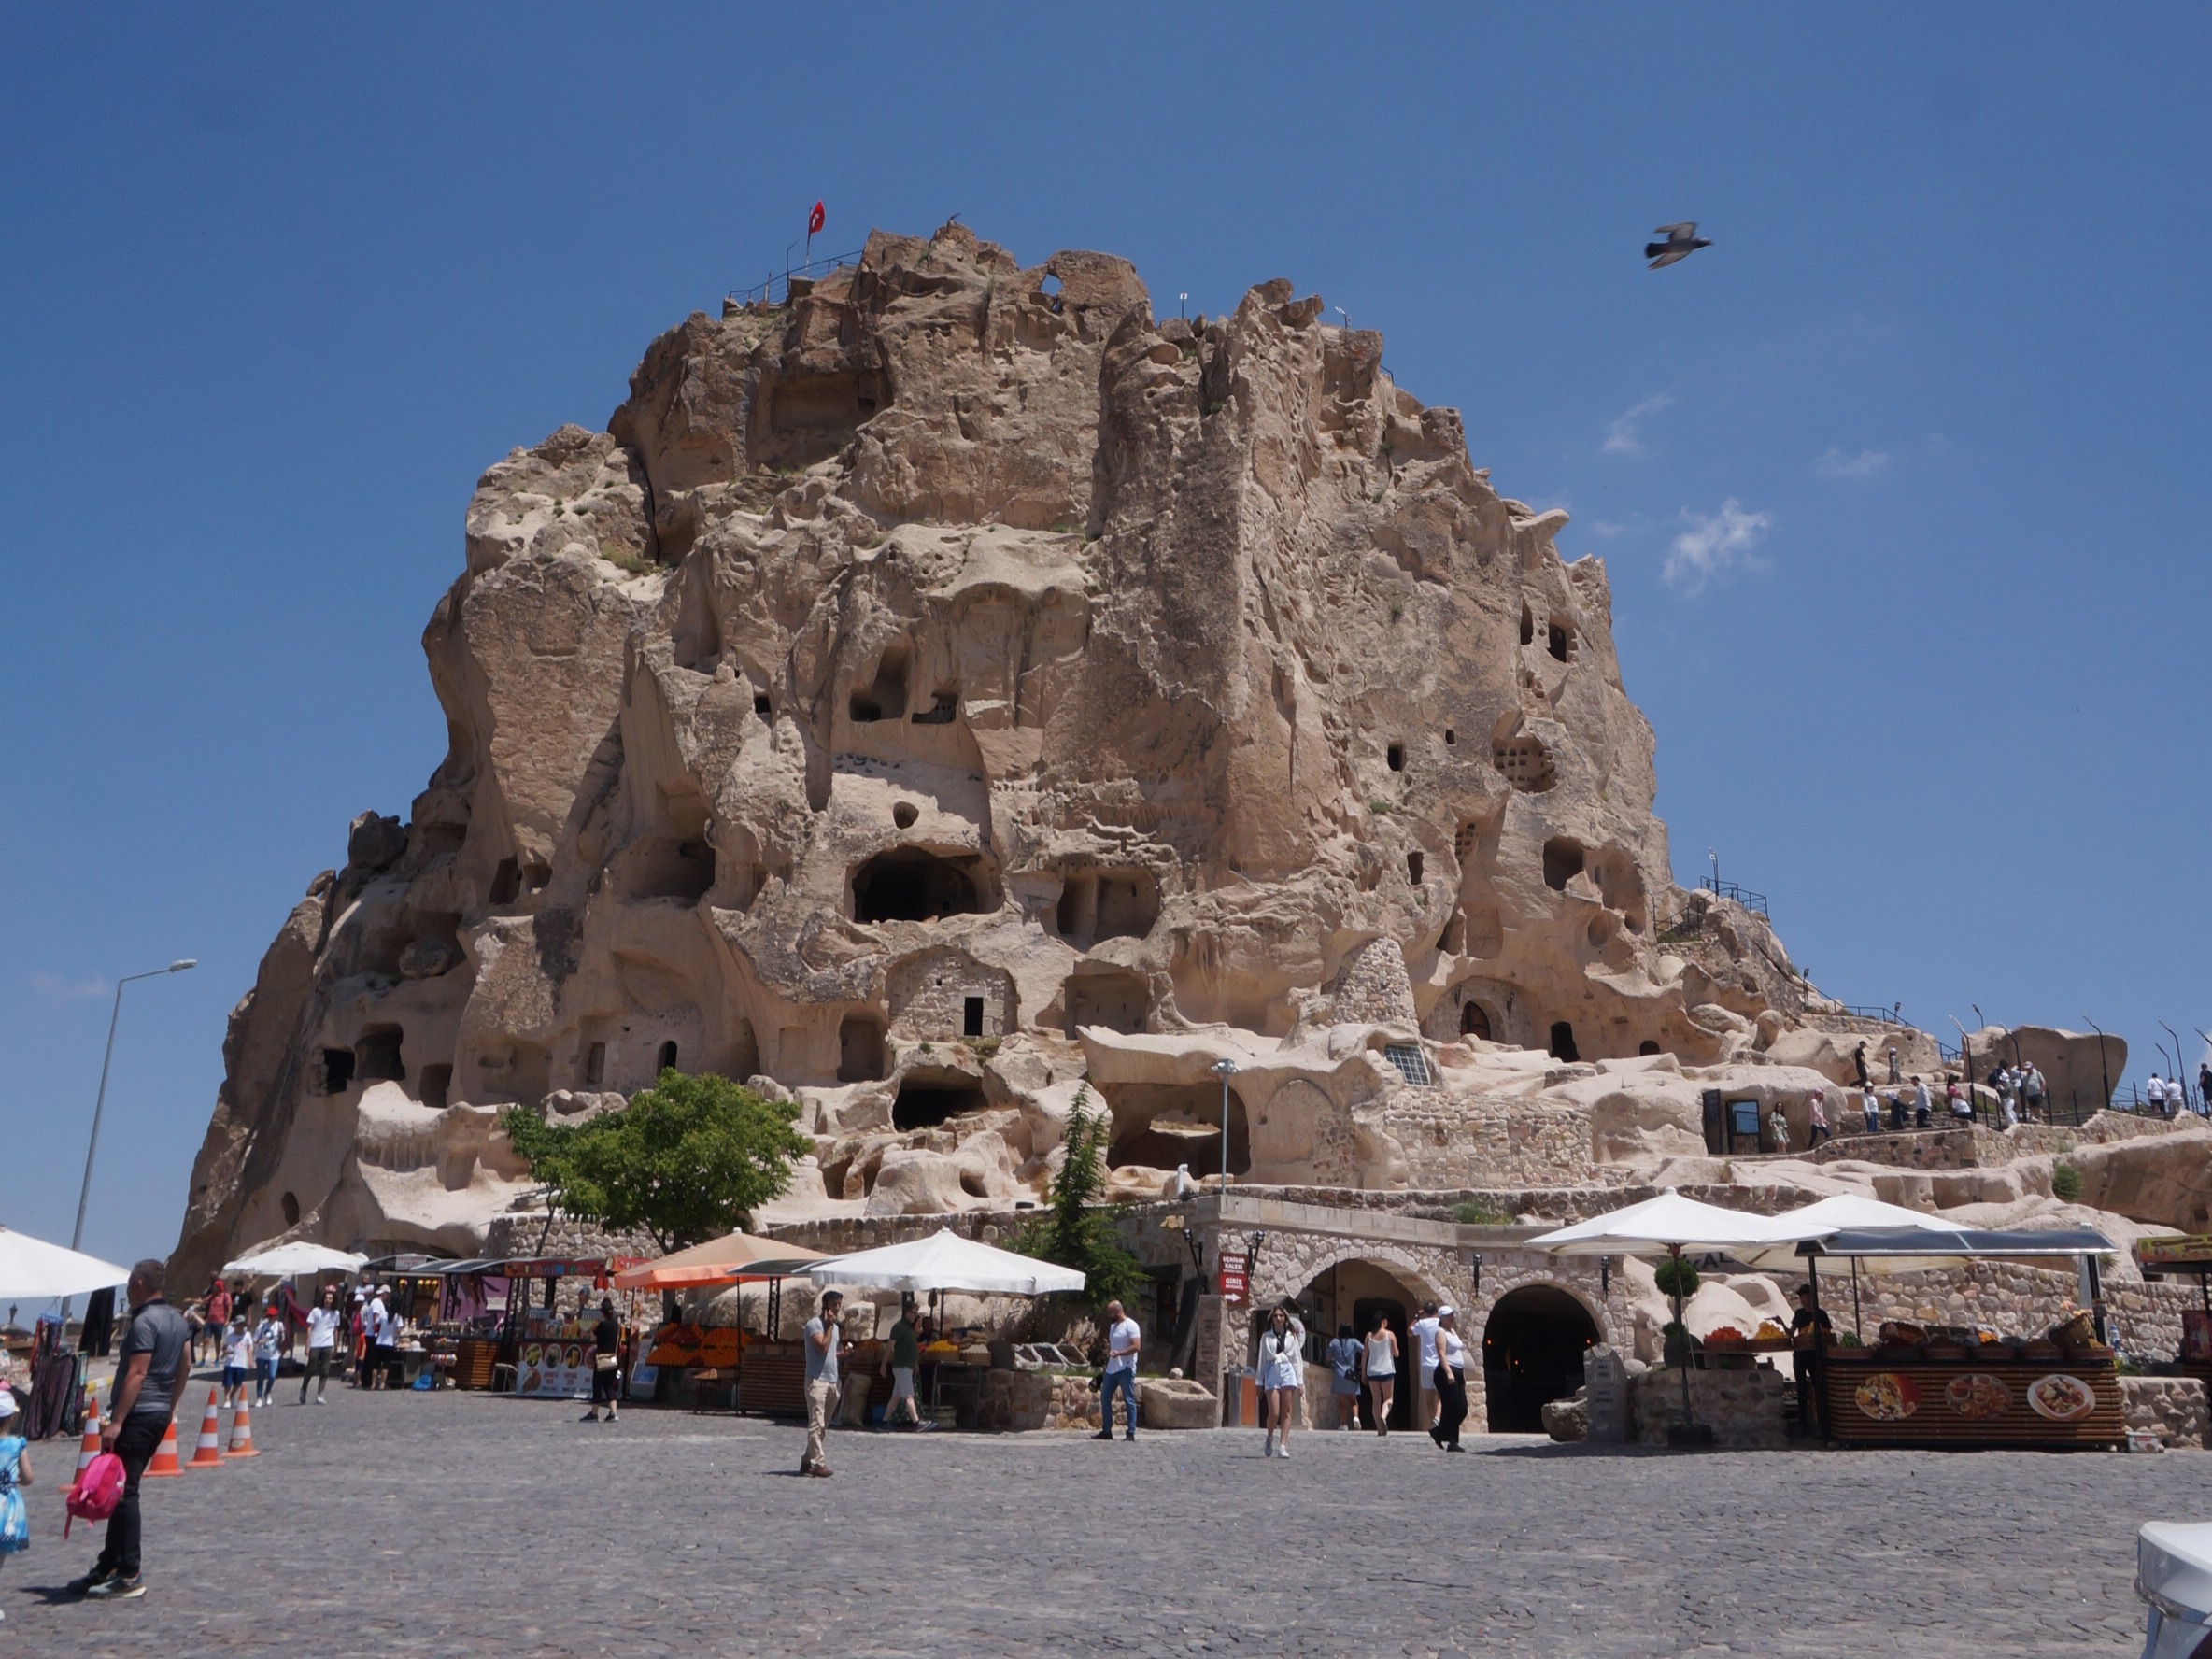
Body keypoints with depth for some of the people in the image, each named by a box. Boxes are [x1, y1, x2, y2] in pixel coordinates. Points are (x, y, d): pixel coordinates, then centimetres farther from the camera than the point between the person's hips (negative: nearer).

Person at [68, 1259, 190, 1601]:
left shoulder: (144, 1321, -15)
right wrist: (171, 1406, 25)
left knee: (124, 1492, -6)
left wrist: (116, 1421, -23)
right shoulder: (176, 1319, 14)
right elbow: (185, 1365, 19)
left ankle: (129, 1577, -5)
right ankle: (108, 1567, 22)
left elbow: (136, 1374, -22)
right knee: (123, 1491, 16)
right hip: (160, 1414, 10)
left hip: (138, 1415, -10)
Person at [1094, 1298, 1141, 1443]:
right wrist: (1108, 1348, 5)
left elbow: (1136, 1346, -18)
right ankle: (1106, 1431, 15)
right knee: (1104, 1398, 8)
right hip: (1111, 1368, 9)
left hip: (1126, 1369, -9)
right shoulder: (1113, 1326, 17)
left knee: (1129, 1401, -3)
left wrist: (1119, 1353, -26)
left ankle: (1131, 1433, 1)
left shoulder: (1130, 1325, -10)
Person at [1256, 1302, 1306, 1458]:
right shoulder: (1266, 1336, 9)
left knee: (1287, 1411, -5)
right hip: (1272, 1372, -1)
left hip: (1288, 1371, 1)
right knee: (1274, 1413, -8)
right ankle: (1270, 1437, 19)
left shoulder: (1292, 1336, 10)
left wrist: (1300, 1381, 5)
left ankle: (1283, 1446, -4)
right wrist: (1259, 1381, 8)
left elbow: (1297, 1359, 10)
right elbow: (1262, 1359, 10)